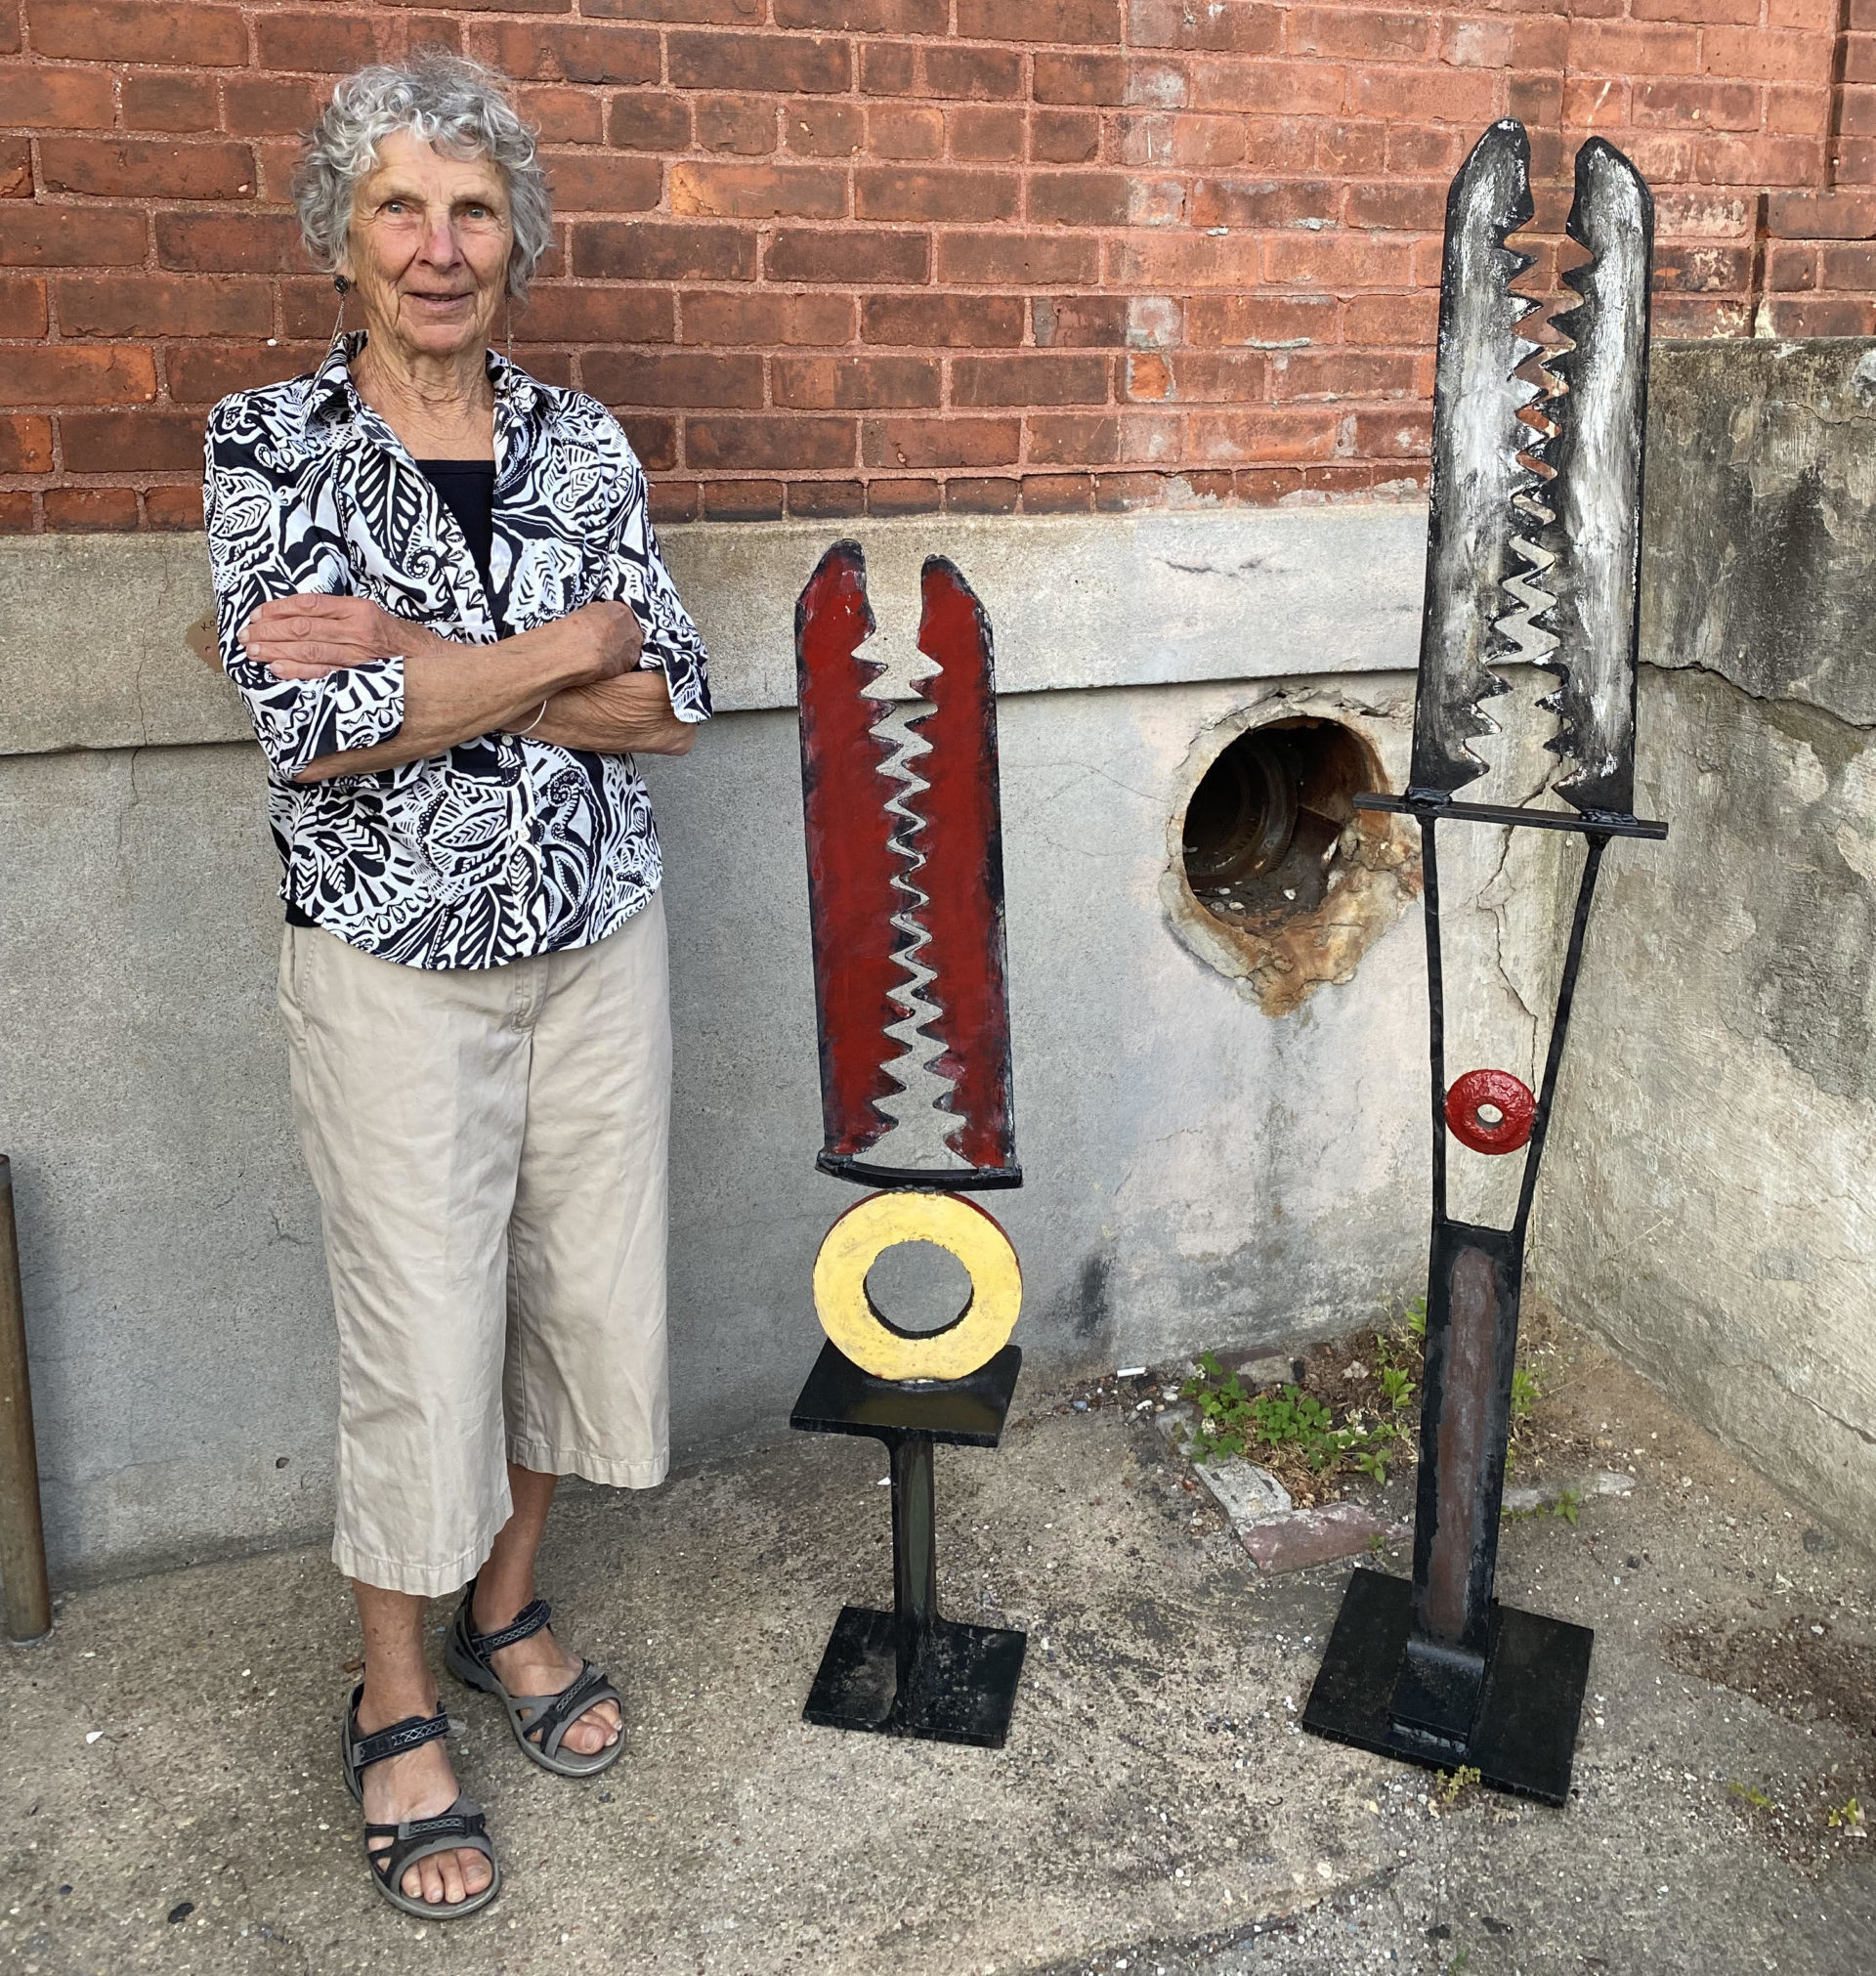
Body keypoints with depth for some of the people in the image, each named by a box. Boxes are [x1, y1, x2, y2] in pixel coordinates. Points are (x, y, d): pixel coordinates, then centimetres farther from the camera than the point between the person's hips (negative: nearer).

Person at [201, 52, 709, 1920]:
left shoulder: (579, 437, 4)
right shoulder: (270, 439, -5)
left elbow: (675, 699, -6)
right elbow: (304, 722, -18)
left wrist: (413, 668, -17)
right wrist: (565, 647, -15)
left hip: (597, 944, 4)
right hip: (392, 964, -3)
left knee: (582, 1293, 12)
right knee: (424, 1341, 3)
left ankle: (507, 1604, 39)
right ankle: (394, 1706, 28)